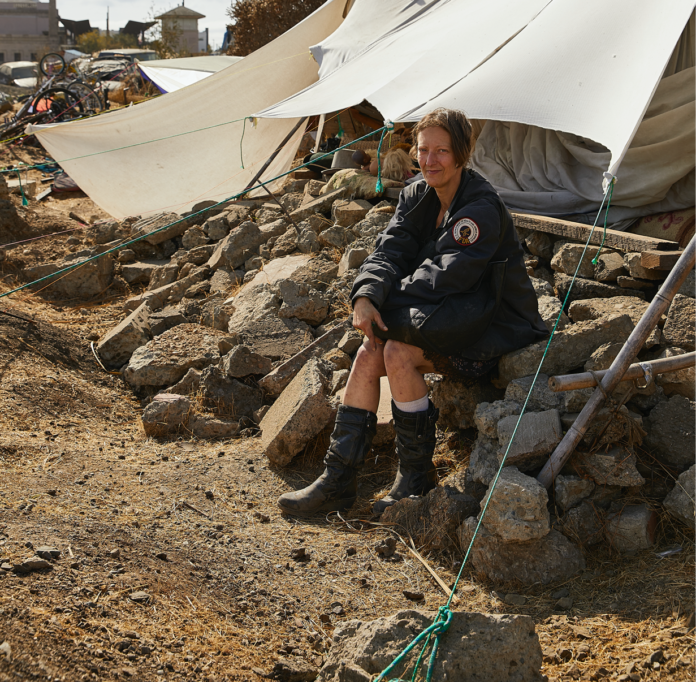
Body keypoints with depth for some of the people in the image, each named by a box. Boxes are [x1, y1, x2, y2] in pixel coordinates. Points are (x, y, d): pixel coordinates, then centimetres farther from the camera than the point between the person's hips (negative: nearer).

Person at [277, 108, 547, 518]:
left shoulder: (483, 209, -21)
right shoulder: (417, 197, 5)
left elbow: (444, 279, -27)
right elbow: (389, 252, -6)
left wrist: (386, 300, -18)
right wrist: (365, 297, -26)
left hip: (499, 331, -8)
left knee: (398, 353, -27)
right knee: (369, 353, -13)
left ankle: (418, 480, -11)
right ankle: (338, 481, -7)